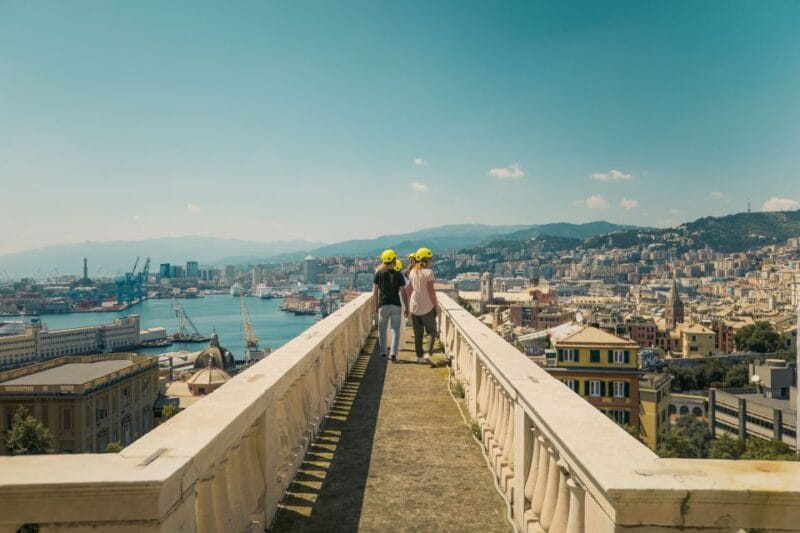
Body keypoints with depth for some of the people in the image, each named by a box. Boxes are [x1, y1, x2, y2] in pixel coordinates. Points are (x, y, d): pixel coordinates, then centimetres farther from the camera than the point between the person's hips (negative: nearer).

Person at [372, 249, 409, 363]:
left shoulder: (379, 274, -1)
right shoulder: (399, 275, -3)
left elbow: (375, 292, 0)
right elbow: (403, 293, -4)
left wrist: (376, 305, 13)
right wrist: (407, 308, 3)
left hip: (383, 305, 1)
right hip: (396, 305, -1)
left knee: (382, 329, 15)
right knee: (395, 330, 1)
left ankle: (383, 351, 25)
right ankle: (393, 353, -9)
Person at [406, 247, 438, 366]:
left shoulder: (412, 272, 5)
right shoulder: (428, 272, -13)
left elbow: (409, 290, 9)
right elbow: (431, 291, -15)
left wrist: (409, 305, 18)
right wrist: (436, 305, -6)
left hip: (414, 307, 5)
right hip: (427, 307, -5)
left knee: (418, 333, 13)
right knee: (432, 332, 6)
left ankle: (419, 356, 17)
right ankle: (429, 354, -10)